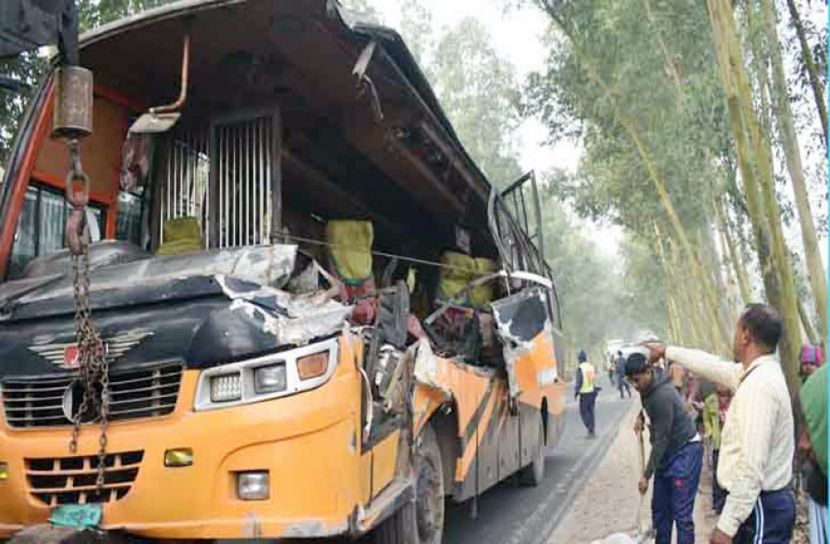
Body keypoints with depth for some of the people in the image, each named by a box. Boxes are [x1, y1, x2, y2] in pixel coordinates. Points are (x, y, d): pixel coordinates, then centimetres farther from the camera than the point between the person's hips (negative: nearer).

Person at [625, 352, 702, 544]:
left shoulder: (663, 396, -27)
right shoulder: (648, 390, 0)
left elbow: (661, 439, -24)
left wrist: (647, 475, -20)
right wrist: (641, 416, 5)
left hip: (685, 452, -9)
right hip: (668, 453, 9)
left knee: (681, 513, -8)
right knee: (659, 507, 14)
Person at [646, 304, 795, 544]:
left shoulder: (759, 384, -22)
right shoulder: (760, 373, 7)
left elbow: (752, 466, -26)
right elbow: (713, 365, 25)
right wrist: (667, 351, 36)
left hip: (761, 507, -9)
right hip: (770, 501, 9)